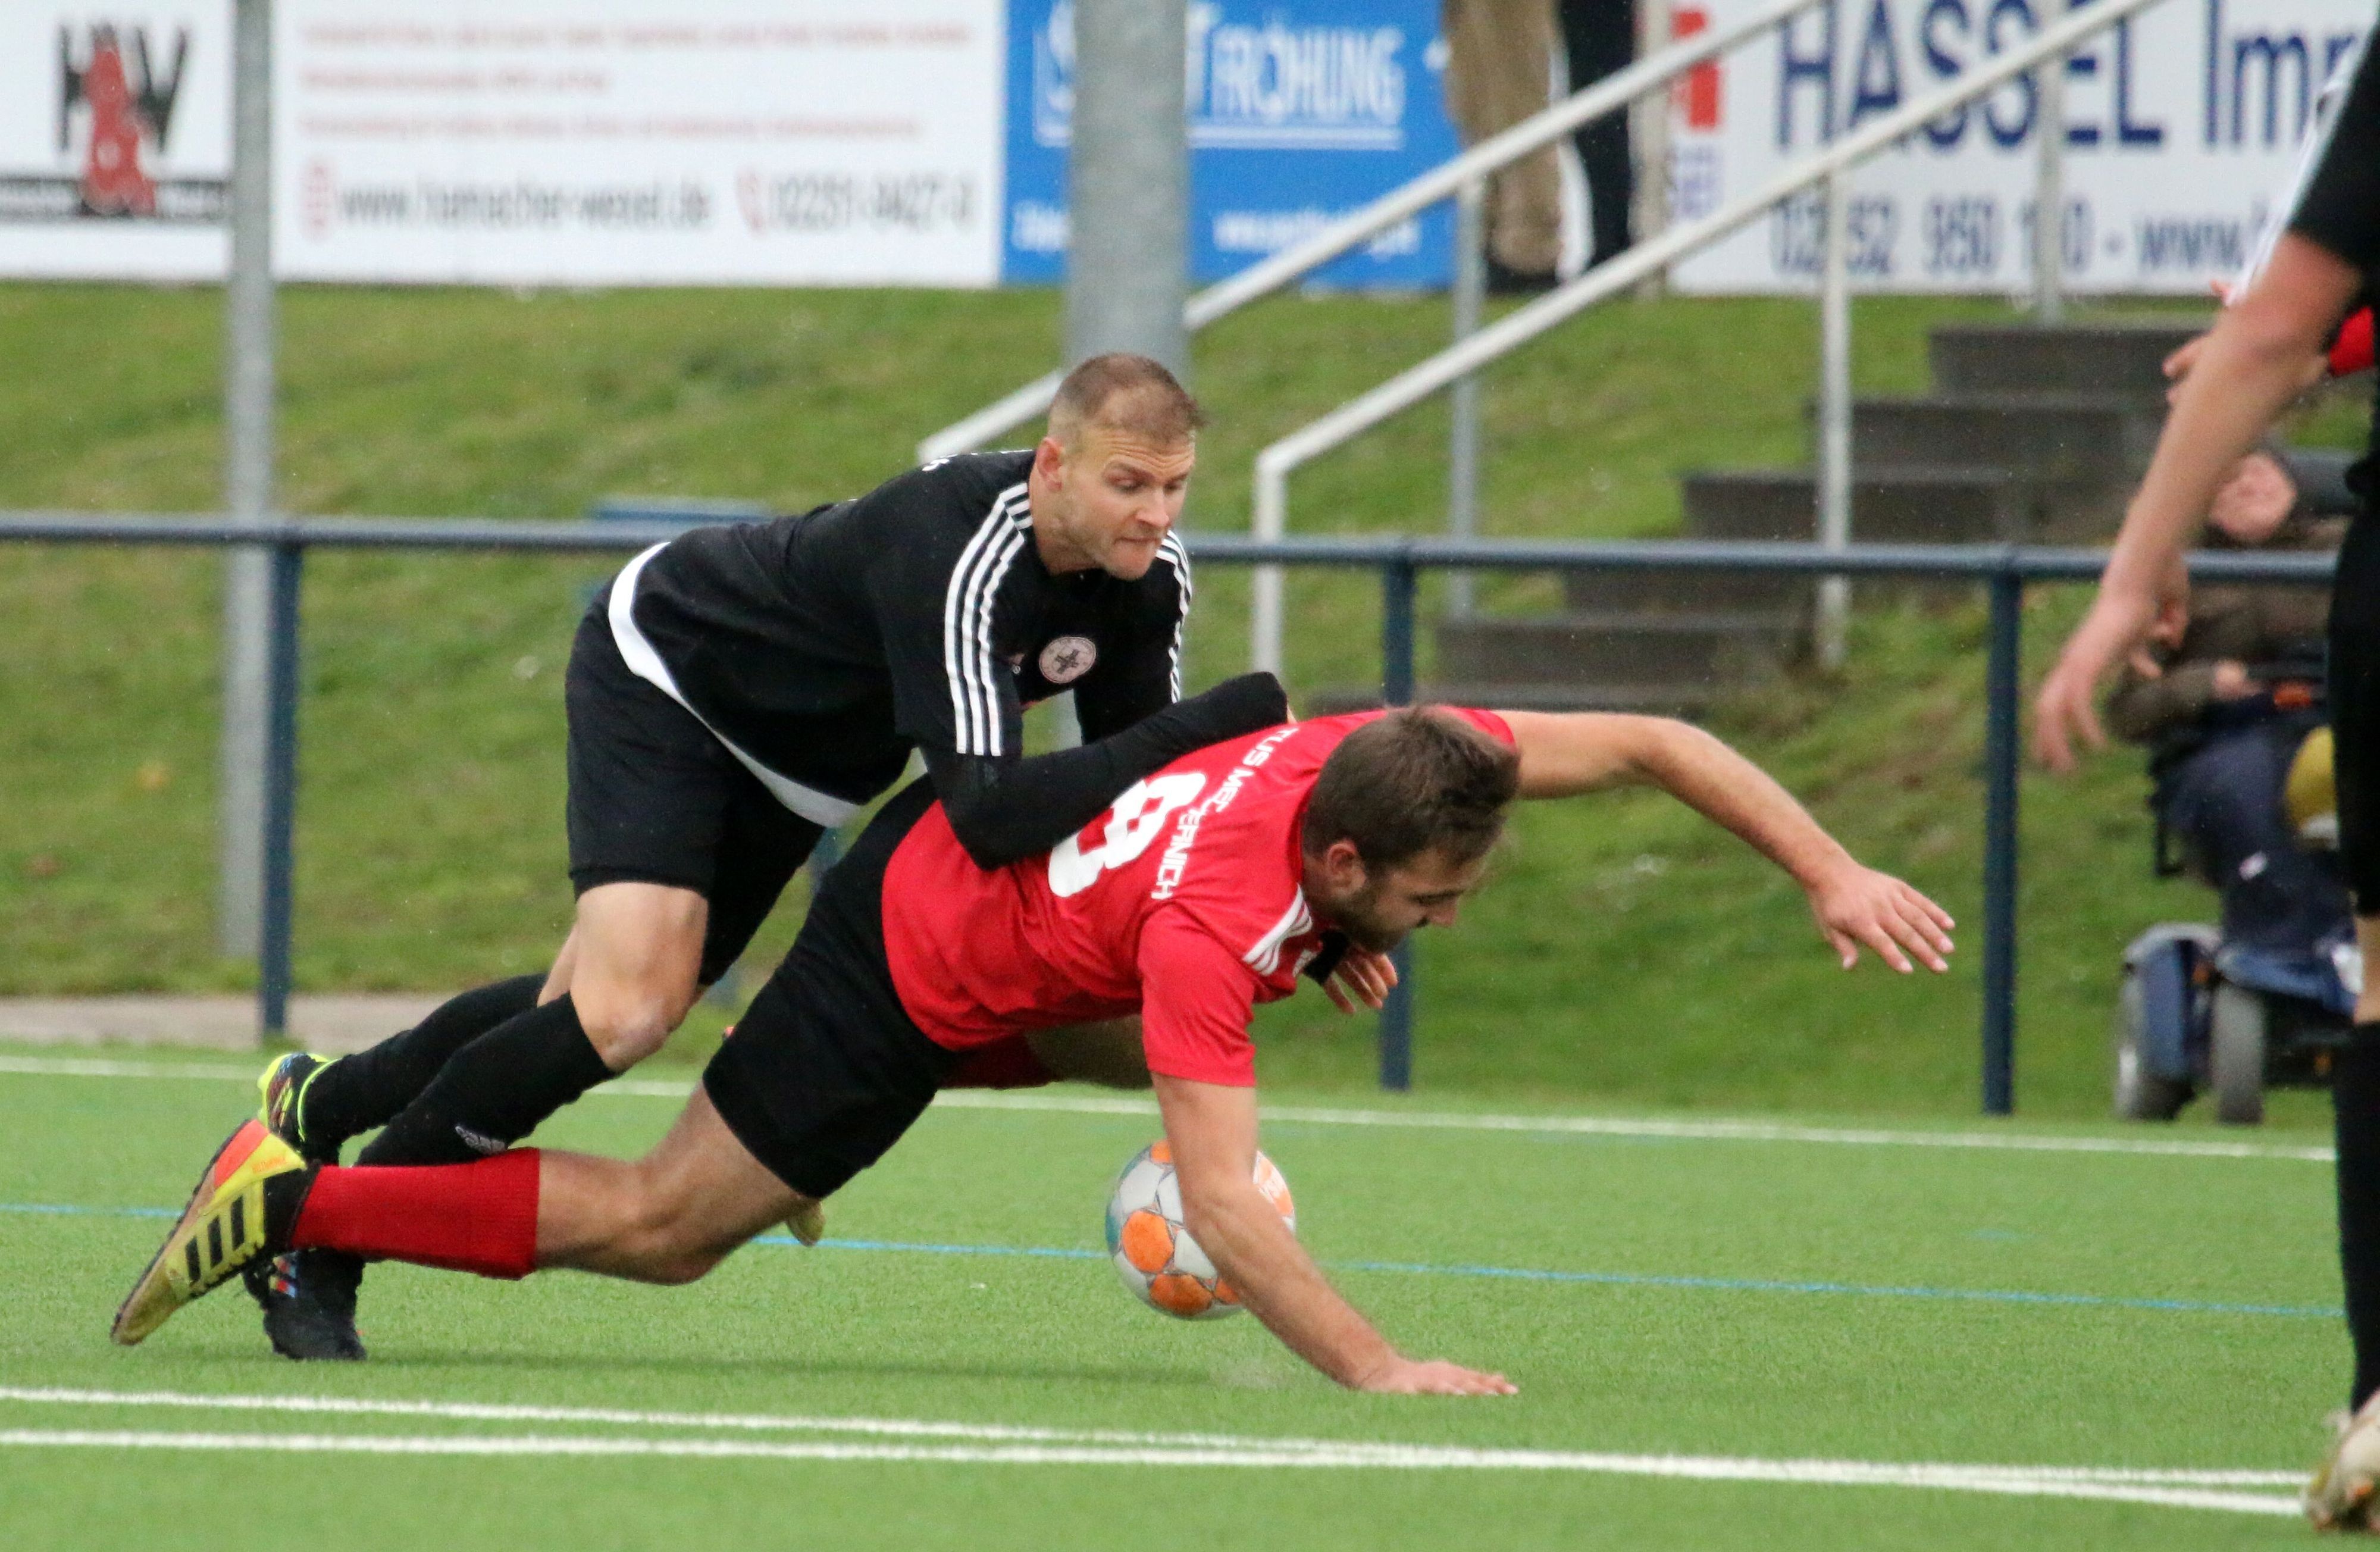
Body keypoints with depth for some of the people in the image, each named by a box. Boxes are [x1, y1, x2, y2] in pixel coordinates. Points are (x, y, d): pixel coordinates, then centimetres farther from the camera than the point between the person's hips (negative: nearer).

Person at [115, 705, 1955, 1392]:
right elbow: (1226, 1208, -44)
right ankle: (296, 1200, 9)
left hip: (981, 836, 8)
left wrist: (1835, 873, -18)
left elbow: (1654, 743, -12)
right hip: (914, 965, -8)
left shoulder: (1401, 762, -21)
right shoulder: (1218, 927, -39)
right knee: (661, 1230, 3)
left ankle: (783, 1117, 45)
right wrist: (1372, 1366, -52)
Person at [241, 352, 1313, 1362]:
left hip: (792, 760, 8)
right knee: (625, 1015, -24)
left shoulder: (1150, 580, -17)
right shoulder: (957, 553, -42)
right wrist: (1229, 718, -48)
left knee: (604, 1011, 11)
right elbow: (989, 815, -49)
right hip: (665, 670, -8)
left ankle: (320, 1102, 36)